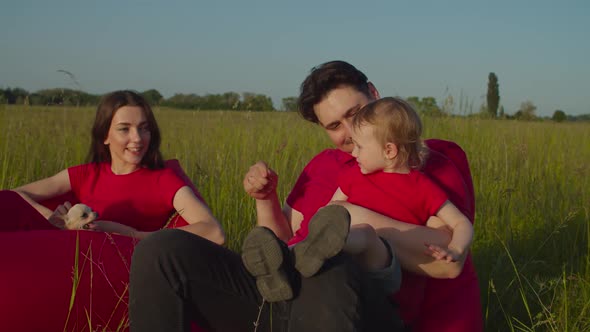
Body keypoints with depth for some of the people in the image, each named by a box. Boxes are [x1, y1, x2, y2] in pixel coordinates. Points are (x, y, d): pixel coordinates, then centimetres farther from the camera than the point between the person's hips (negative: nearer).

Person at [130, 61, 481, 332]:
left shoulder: (433, 166, 8)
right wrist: (266, 199, 10)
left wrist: (360, 217, -12)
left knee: (327, 268, -44)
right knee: (162, 251, -12)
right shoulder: (321, 165, 25)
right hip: (283, 291, 7)